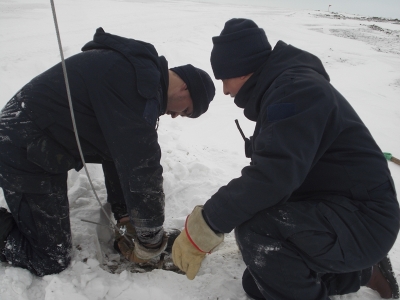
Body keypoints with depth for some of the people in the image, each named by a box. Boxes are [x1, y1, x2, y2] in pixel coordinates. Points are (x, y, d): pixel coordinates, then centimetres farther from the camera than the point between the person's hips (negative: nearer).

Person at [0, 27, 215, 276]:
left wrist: (124, 215, 16)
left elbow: (120, 150, 13)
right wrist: (150, 239, -10)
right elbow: (141, 165, -24)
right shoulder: (141, 84, -25)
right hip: (26, 154, -10)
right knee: (50, 263, -2)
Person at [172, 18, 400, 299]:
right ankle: (363, 273, 23)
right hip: (331, 211, 10)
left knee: (255, 229, -33)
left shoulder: (297, 89, -22)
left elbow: (273, 174, -35)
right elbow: (270, 170, 14)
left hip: (362, 220, -10)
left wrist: (203, 227, -28)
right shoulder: (279, 90, 11)